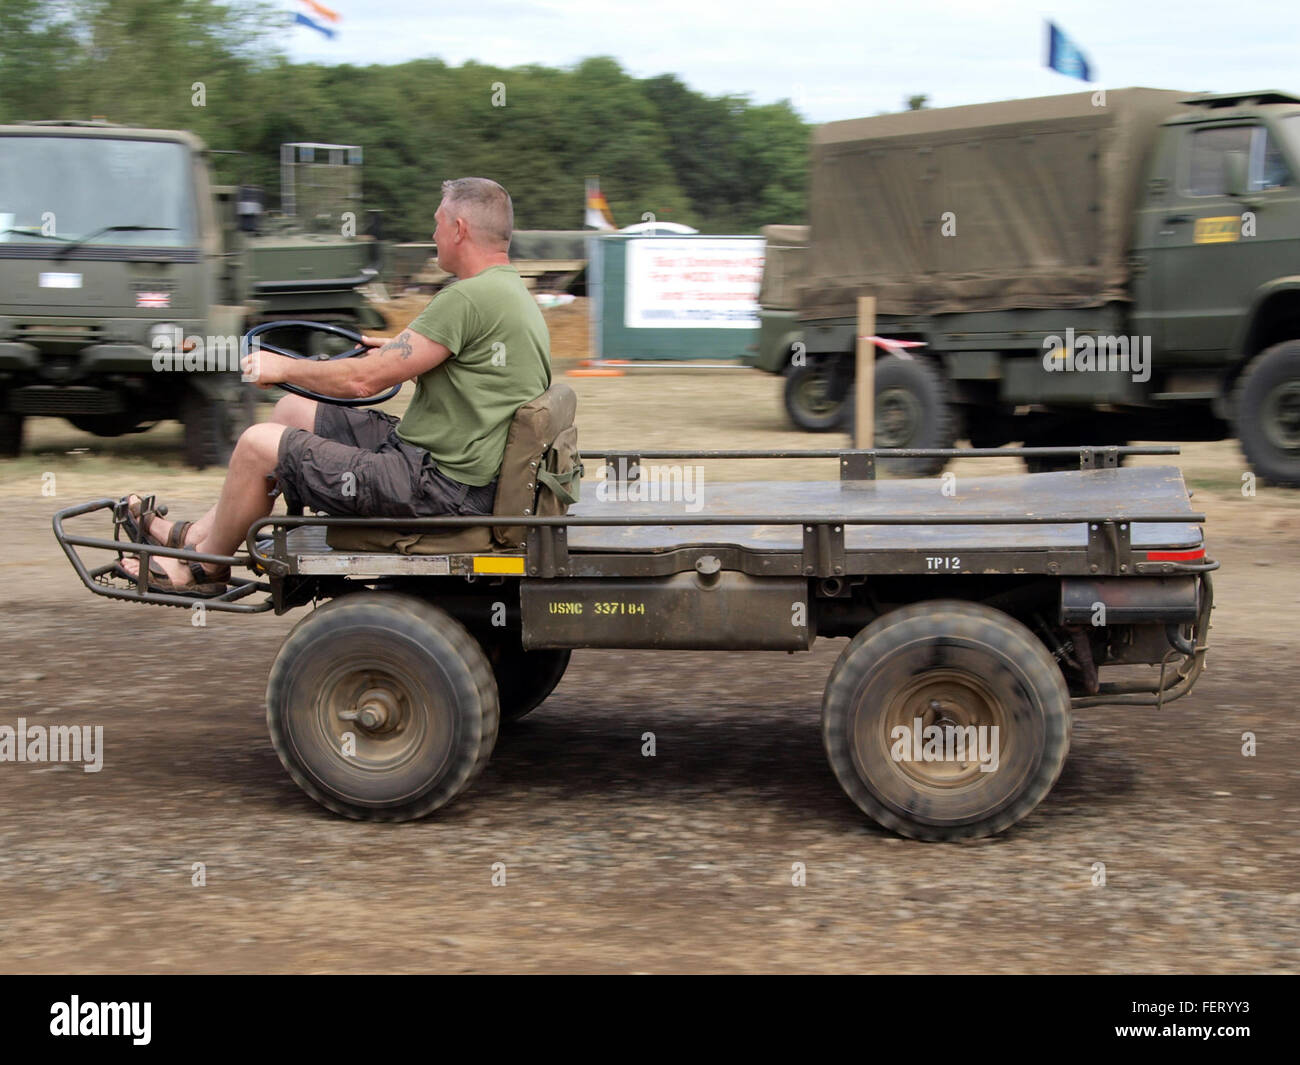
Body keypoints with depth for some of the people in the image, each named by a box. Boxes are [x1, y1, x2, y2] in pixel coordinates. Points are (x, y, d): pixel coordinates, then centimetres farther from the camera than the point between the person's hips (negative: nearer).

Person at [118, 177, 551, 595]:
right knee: (292, 411, 19)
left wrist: (283, 368, -4)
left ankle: (204, 568, 18)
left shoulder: (468, 298, -21)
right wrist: (402, 352, 29)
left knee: (258, 444, -4)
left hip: (438, 485, -10)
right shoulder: (514, 293, 10)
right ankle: (196, 535, 28)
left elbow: (364, 379, -19)